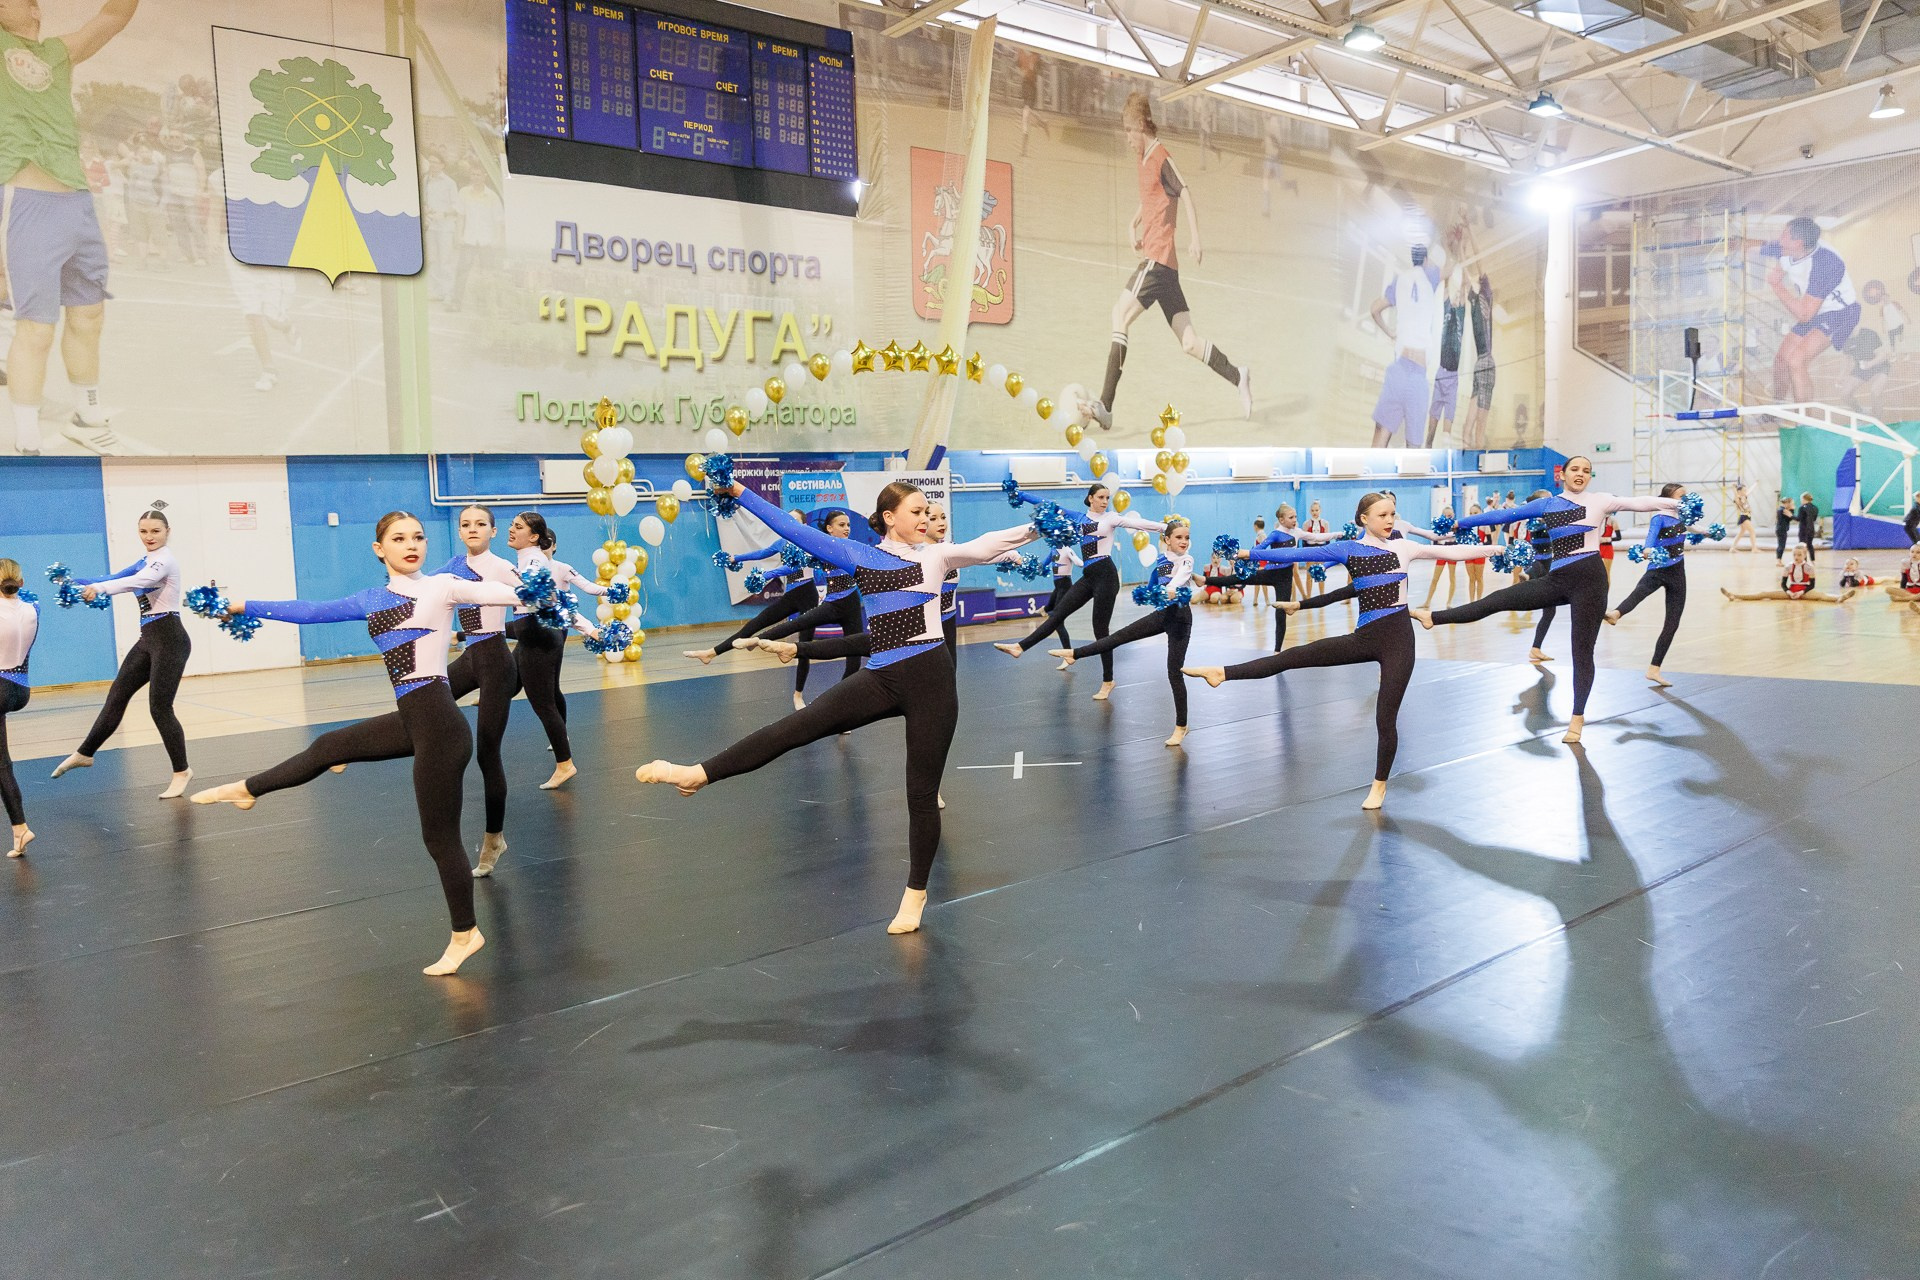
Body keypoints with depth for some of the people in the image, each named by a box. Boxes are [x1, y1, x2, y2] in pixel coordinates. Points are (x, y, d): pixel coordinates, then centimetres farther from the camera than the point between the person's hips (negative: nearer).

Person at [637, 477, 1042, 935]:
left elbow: (988, 545, -2)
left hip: (929, 678, -1)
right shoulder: (860, 555, 9)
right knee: (799, 725, -11)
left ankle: (915, 892, 19)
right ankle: (698, 773, -8)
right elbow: (797, 532, 9)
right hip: (880, 678, 1)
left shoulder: (936, 554, 7)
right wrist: (739, 493, 8)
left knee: (922, 792, 4)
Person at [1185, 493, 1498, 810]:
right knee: (1294, 656, -4)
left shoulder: (1404, 547, 3)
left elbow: (1453, 552, 7)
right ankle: (1222, 673, -2)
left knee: (1386, 717, 2)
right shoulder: (1348, 550, 3)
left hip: (1397, 638, -1)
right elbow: (1299, 553, 0)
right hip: (1365, 637, 1)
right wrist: (1251, 554, -2)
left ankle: (1379, 785, 19)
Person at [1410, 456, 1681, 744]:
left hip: (1589, 579, -4)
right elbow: (1506, 515, 14)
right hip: (1558, 579, 4)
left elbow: (1641, 503, -5)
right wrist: (1460, 523, 16)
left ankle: (1578, 718, 11)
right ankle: (1433, 618, 5)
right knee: (1498, 600, 0)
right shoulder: (1548, 504, 12)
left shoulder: (1600, 500, 1)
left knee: (1582, 651, 1)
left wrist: (1680, 503, -13)